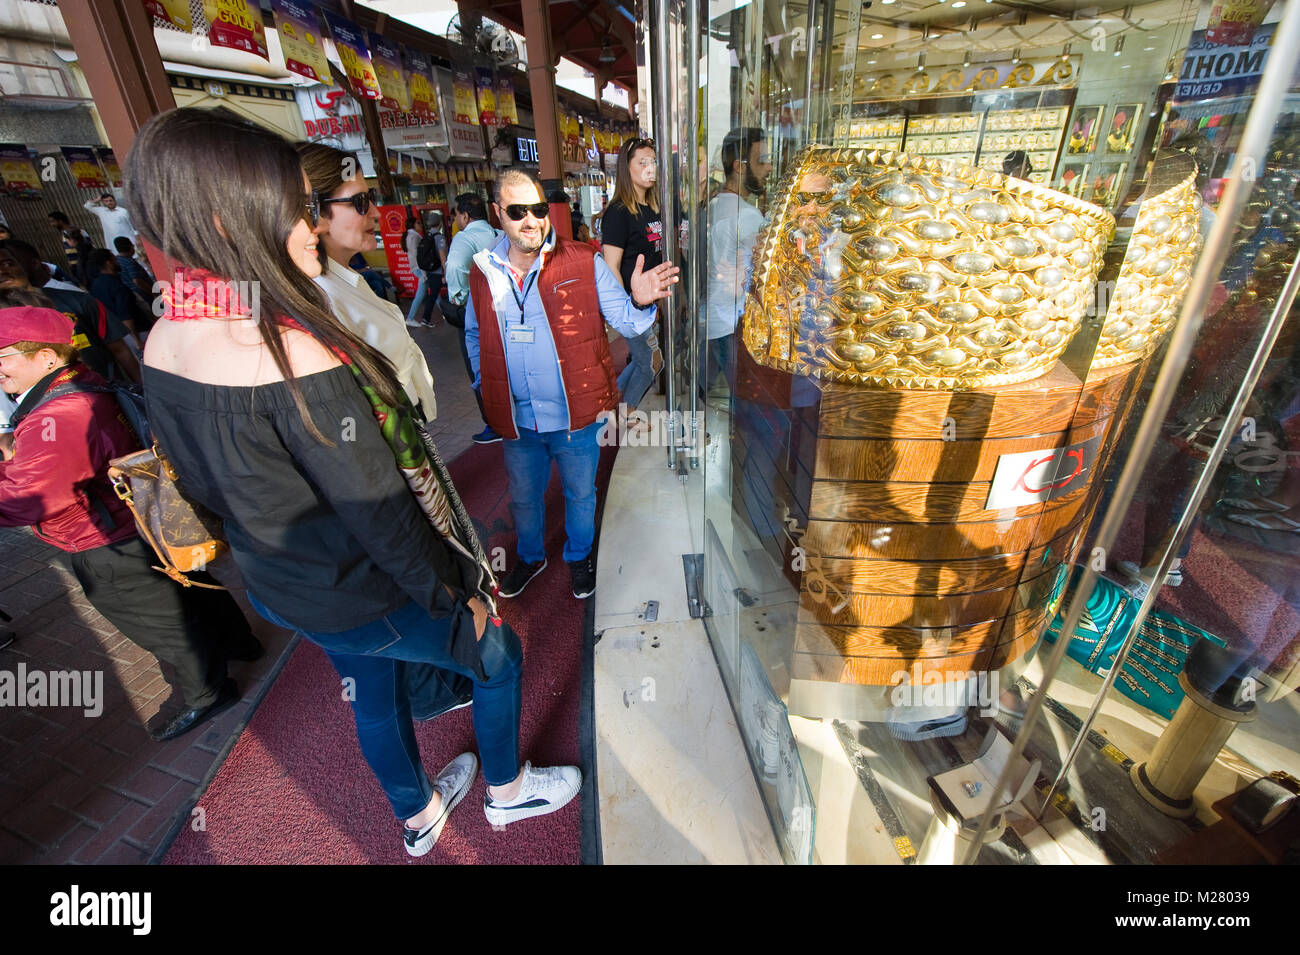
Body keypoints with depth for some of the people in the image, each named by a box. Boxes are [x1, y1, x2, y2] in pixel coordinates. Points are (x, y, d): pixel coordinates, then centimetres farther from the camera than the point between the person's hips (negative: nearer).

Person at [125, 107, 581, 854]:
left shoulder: (165, 342, -4)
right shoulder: (296, 354, -31)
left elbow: (207, 483, 7)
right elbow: (381, 514, -27)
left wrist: (277, 558, 21)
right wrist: (457, 597, -12)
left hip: (277, 589, 8)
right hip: (365, 600, -8)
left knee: (374, 693, 29)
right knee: (498, 655, 17)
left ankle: (418, 815, 56)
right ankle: (507, 789, 44)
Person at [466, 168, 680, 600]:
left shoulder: (584, 262, -9)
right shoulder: (483, 270, 0)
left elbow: (624, 322, -9)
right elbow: (474, 334, 16)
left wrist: (639, 302, -31)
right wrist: (484, 384, 8)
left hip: (575, 414, -2)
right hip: (516, 419, 3)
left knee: (580, 494, 17)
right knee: (523, 496, 22)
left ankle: (578, 557, 46)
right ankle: (531, 557, 50)